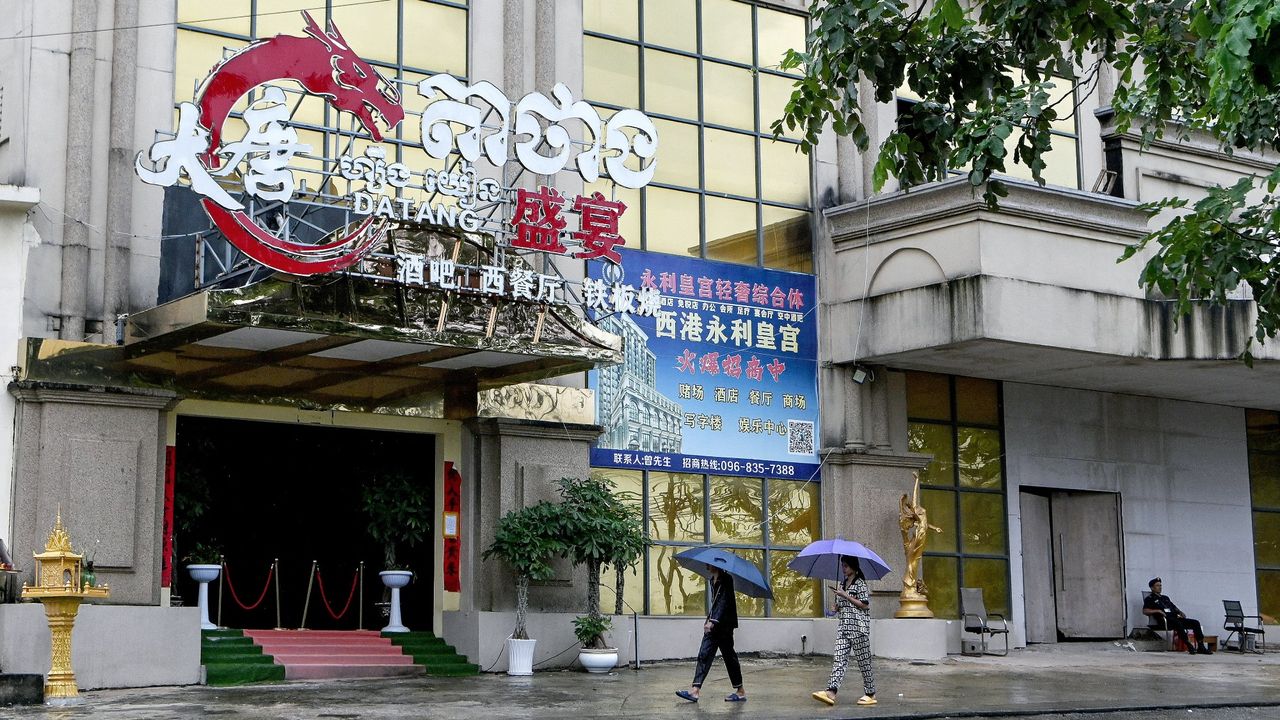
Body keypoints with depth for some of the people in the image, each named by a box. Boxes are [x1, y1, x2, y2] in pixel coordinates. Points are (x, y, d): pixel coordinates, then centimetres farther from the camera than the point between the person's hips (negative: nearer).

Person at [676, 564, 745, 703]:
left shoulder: (726, 579, -12)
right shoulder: (713, 580, 14)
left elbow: (724, 602, -21)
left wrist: (713, 621, -29)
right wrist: (709, 619, 18)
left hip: (724, 624, -8)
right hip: (713, 625, 8)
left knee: (729, 656, 0)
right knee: (704, 655, -2)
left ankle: (741, 691, 11)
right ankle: (695, 690, -10)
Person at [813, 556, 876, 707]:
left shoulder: (860, 583, -5)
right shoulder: (843, 584, 17)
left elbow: (865, 605, -12)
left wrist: (845, 595, -13)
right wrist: (838, 607, 4)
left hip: (858, 626, -7)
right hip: (843, 626, 7)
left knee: (863, 661, 0)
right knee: (839, 659, -6)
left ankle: (870, 694, 10)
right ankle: (831, 692, -18)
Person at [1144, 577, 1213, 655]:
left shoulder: (1165, 598, 32)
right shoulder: (1150, 599, 9)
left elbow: (1174, 607, 31)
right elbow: (1145, 611, -6)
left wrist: (1180, 613, 9)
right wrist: (1158, 611, -16)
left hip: (1175, 618, 8)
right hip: (1165, 621, -8)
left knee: (1195, 622, -10)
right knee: (1178, 623, -39)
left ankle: (1201, 647, -17)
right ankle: (1189, 646, -41)